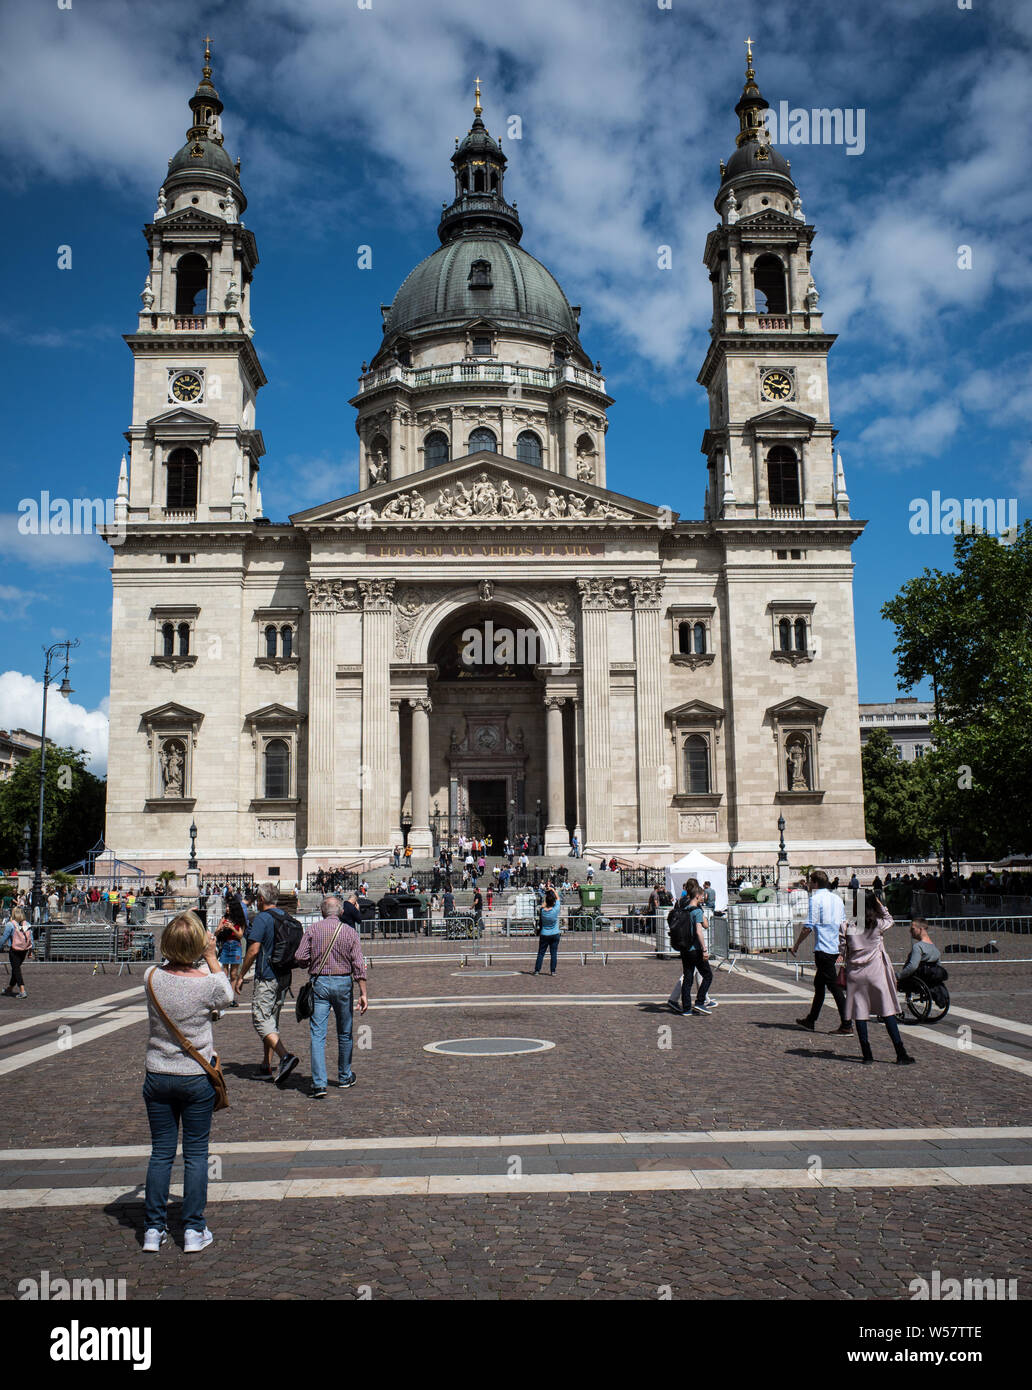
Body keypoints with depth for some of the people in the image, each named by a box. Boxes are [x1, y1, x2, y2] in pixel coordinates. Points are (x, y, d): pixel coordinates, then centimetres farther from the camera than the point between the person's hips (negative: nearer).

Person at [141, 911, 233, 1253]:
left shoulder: (152, 977, -10)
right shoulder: (207, 982, -18)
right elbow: (227, 996, 5)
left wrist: (203, 960, 10)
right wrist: (212, 959, 6)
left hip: (157, 1077, 3)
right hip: (196, 1079, -3)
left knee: (160, 1154, 13)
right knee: (196, 1154, 9)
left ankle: (154, 1229, 20)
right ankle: (194, 1230, 14)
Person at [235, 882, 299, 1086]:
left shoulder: (262, 918, -12)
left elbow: (254, 949, -17)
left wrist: (240, 976, -9)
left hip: (266, 977, -8)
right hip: (284, 977, 8)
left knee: (261, 1020, -5)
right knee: (272, 1021, 14)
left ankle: (285, 1056, -22)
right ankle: (267, 1067, 16)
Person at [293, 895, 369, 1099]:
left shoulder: (312, 929, 0)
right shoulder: (350, 931, 0)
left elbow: (300, 957, -6)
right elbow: (358, 965, -5)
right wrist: (363, 993, -5)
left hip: (319, 983, -1)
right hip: (343, 982, 1)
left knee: (317, 1034, -2)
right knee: (345, 1033, 17)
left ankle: (319, 1084, -13)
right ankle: (345, 1077, 31)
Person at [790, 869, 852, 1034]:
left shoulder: (816, 899, -12)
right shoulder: (837, 899, 12)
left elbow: (808, 927, -16)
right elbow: (843, 926, 17)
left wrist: (796, 945, -4)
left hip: (823, 949, -8)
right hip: (835, 948, 9)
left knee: (834, 986, -6)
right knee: (819, 984, 18)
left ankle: (846, 1025, -7)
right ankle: (811, 1020, 27)